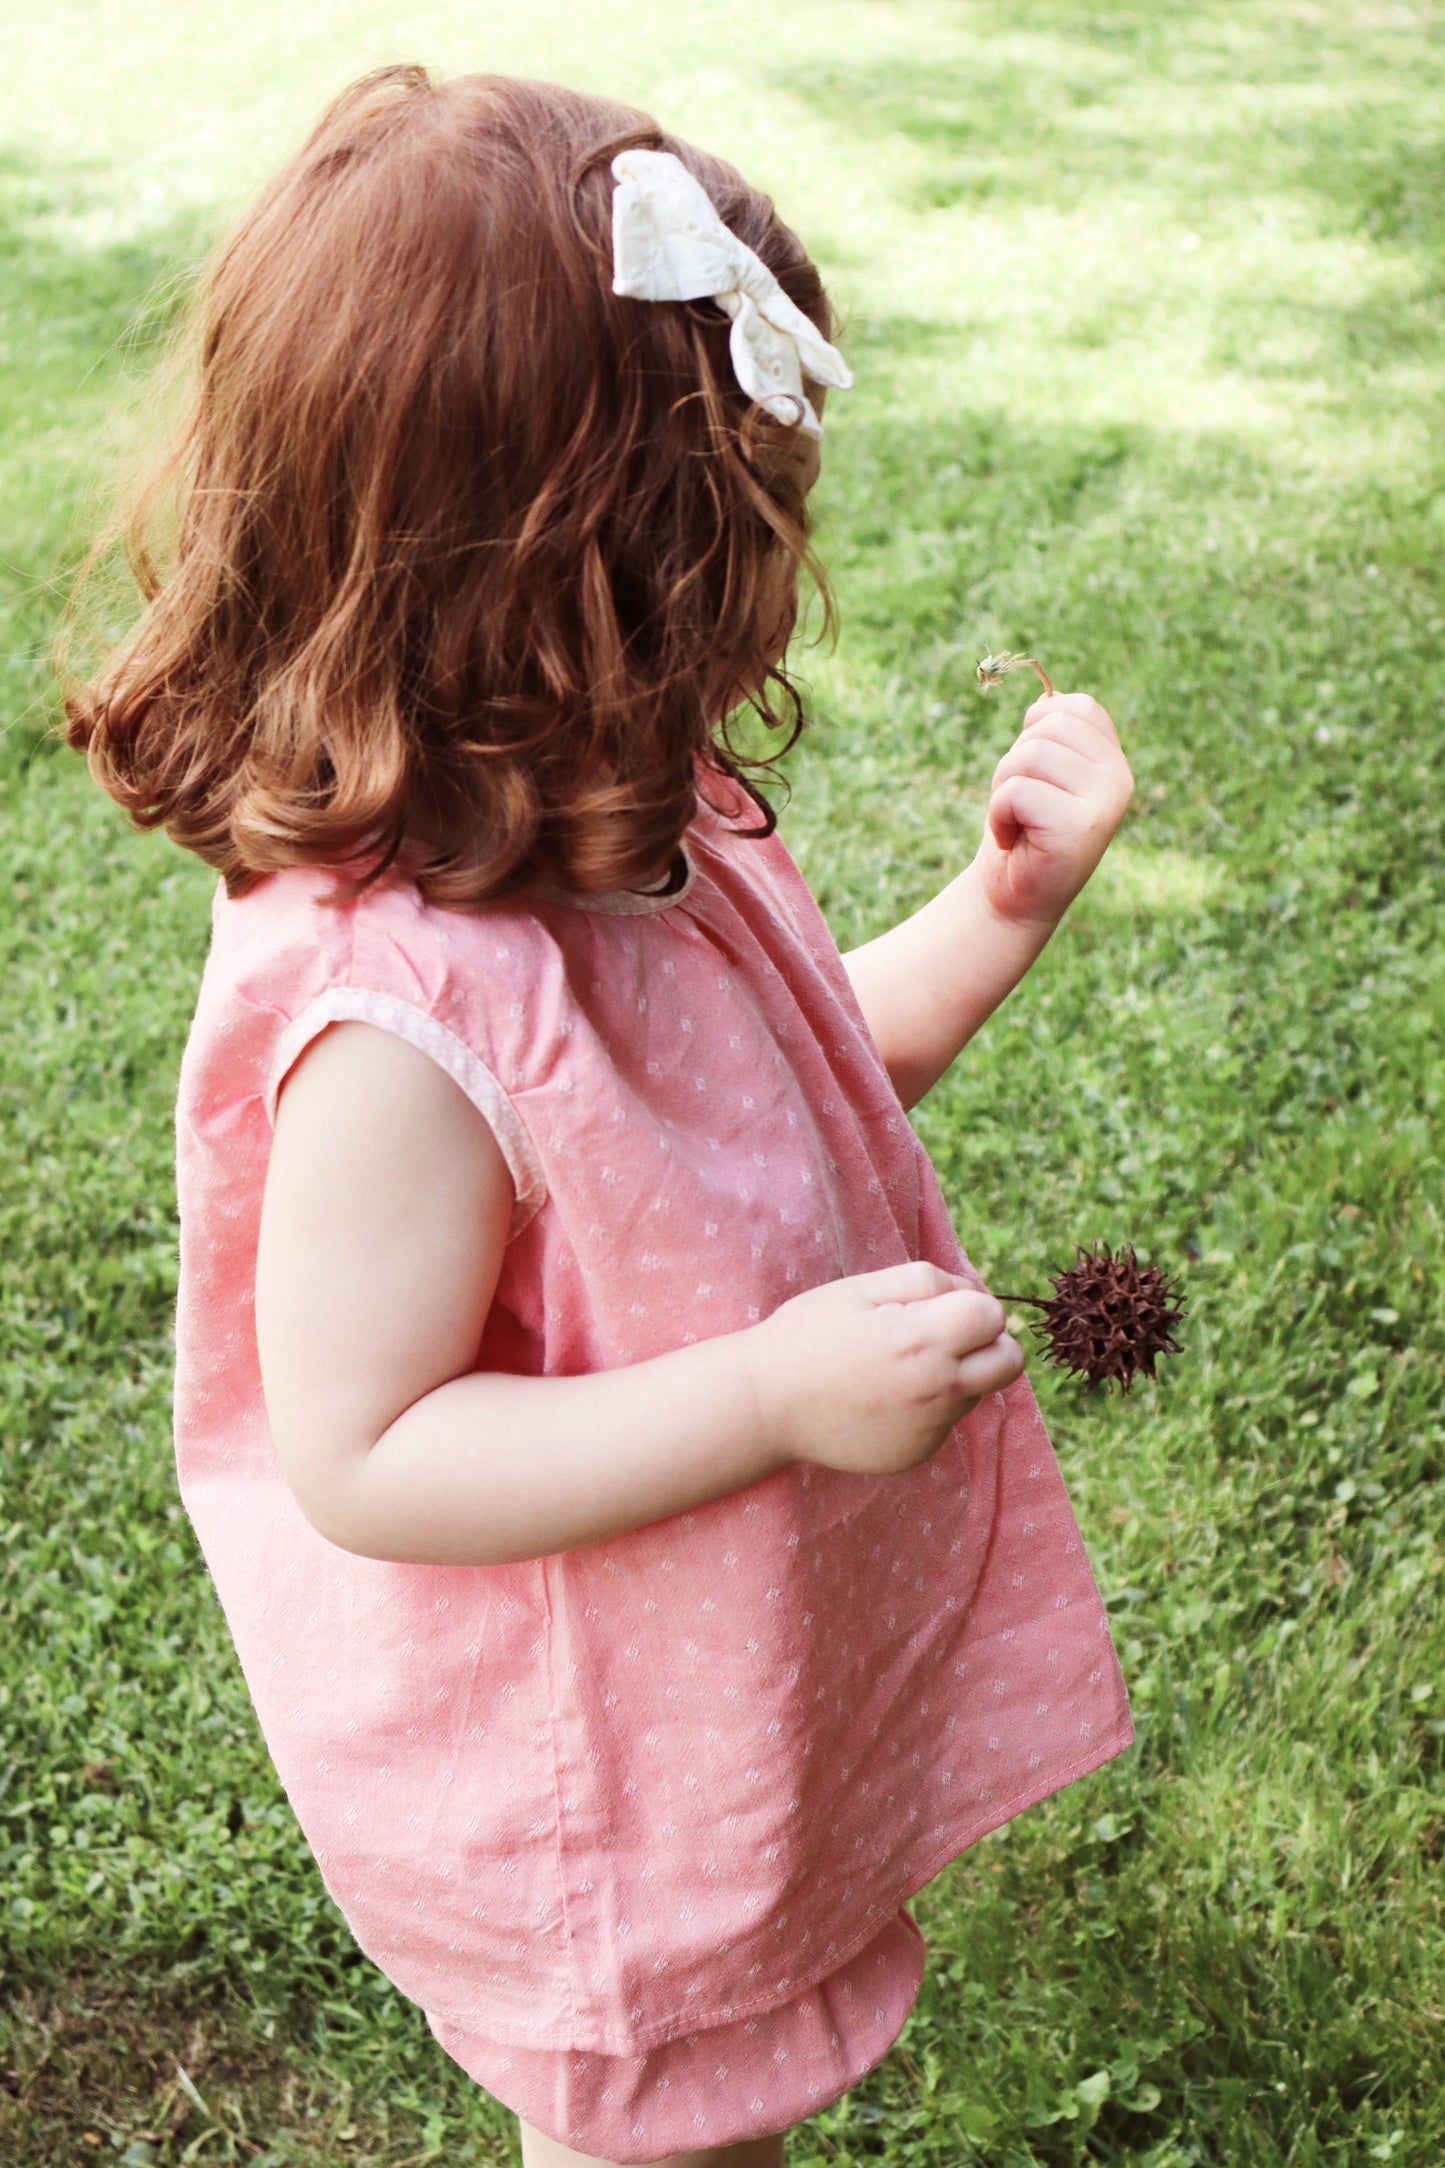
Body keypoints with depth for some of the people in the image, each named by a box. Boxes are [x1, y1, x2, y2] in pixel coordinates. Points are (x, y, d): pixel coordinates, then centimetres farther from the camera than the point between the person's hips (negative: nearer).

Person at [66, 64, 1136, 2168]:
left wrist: (998, 914, -4)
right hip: (577, 1802, -8)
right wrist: (777, 1394, -36)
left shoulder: (629, 838, -8)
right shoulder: (403, 1014, -37)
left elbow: (797, 1077, 10)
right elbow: (361, 1458, -30)